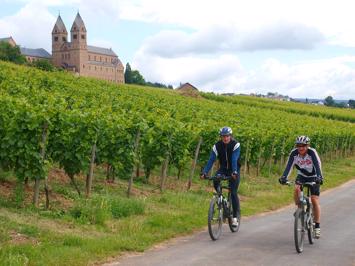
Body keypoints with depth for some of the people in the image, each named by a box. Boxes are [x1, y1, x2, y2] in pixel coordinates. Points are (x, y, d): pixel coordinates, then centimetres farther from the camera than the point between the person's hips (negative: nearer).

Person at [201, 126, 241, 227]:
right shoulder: (217, 146, -12)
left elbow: (234, 159, -32)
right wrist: (204, 172, -32)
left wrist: (234, 172, -47)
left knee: (233, 192, -10)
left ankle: (236, 216, 0)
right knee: (215, 182, -28)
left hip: (234, 170, -3)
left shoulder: (235, 145, -21)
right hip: (223, 168, 3)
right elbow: (211, 160, -19)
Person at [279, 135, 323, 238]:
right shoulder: (294, 153, -21)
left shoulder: (312, 152, -28)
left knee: (314, 200, -9)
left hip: (313, 177, -2)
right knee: (296, 189, -30)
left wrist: (319, 177, -54)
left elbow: (317, 165, -37)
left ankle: (317, 227, -1)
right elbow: (289, 166, -30)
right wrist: (284, 177, -46)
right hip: (301, 176, 2)